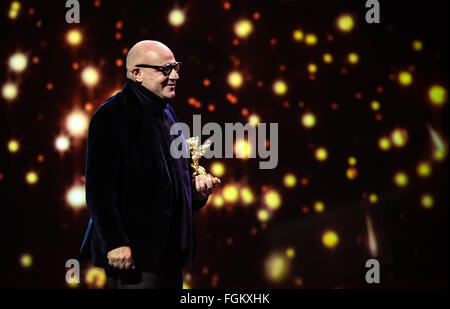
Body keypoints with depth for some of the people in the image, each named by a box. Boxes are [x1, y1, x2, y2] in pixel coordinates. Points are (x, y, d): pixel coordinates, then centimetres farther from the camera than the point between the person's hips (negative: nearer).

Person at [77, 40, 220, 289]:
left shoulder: (166, 113, 16)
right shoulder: (111, 116, -12)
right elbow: (99, 188, -18)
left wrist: (196, 187, 7)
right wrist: (115, 243, -22)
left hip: (169, 249, 9)